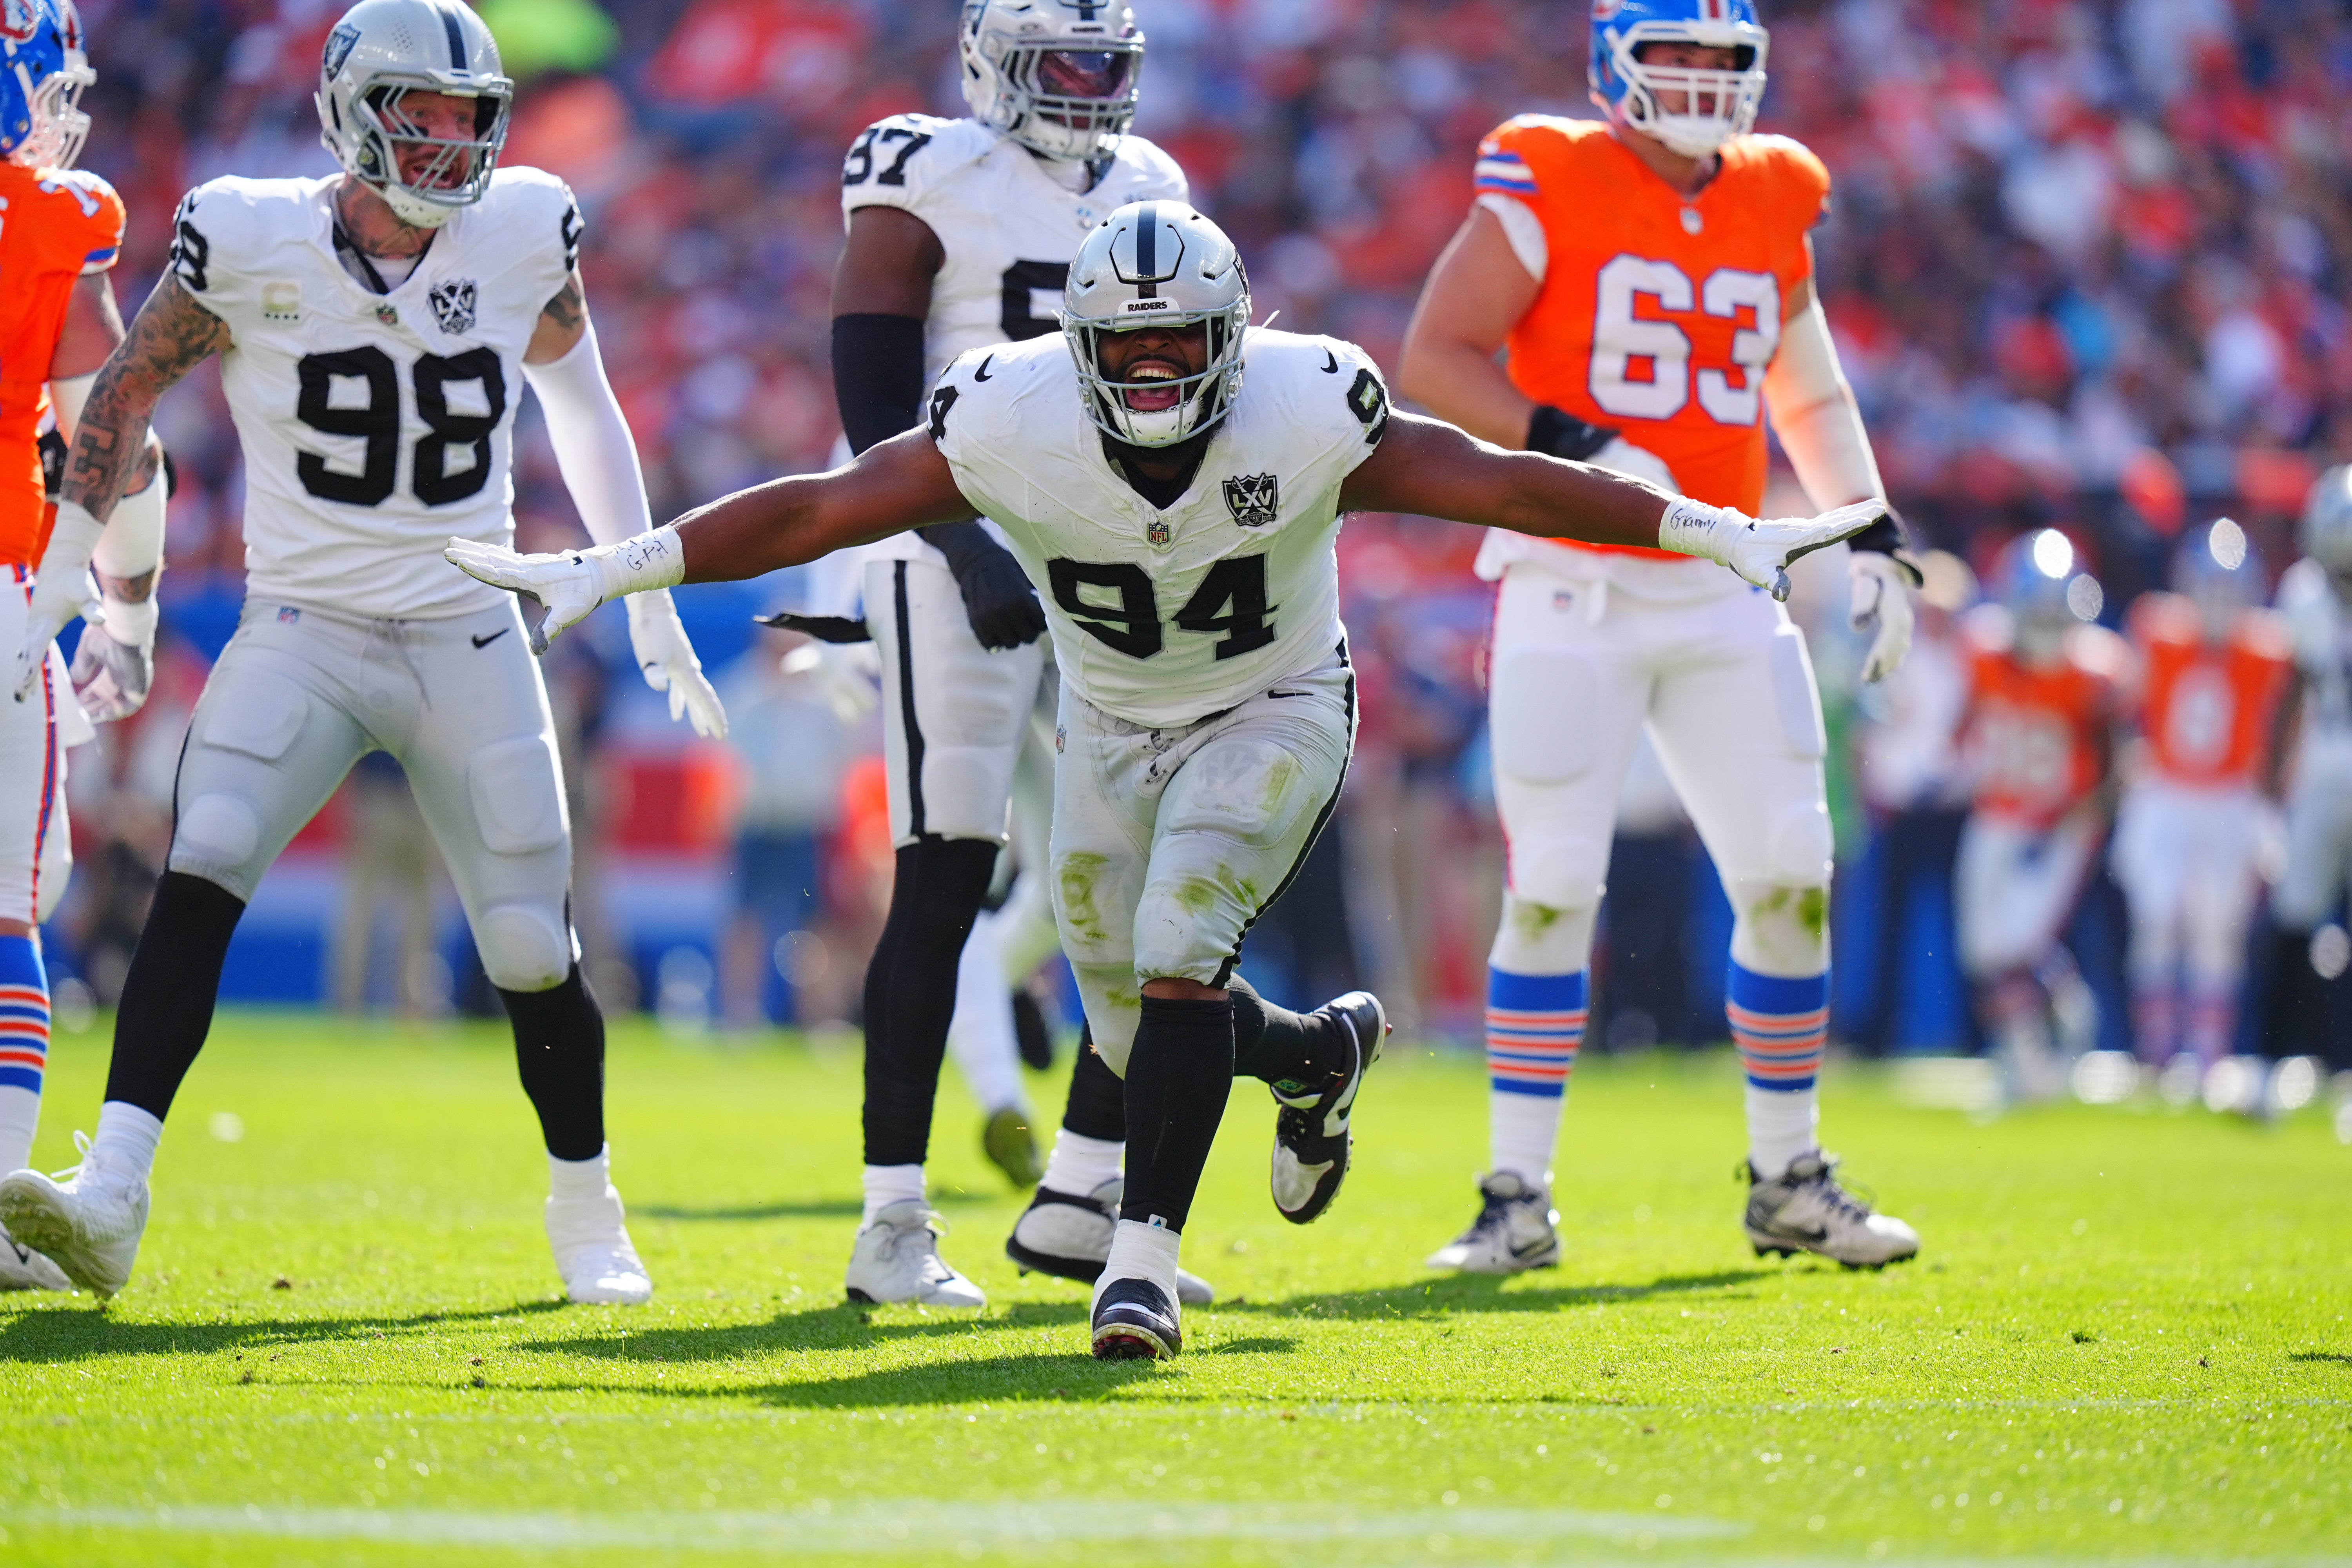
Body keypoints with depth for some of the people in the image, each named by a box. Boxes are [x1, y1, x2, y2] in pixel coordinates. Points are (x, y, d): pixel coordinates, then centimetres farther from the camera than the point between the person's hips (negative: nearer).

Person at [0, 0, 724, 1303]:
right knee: (199, 878, -23)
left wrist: (649, 607, 17)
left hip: (469, 647, 2)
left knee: (535, 951, 1)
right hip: (304, 634, -2)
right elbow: (123, 397, 2)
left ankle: (587, 1213, 25)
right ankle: (110, 1199, -29)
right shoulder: (252, 245, -10)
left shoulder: (520, 236, -3)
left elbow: (580, 406, 14)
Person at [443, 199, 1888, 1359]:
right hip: (1112, 727, 3)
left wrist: (1726, 538, -18)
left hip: (1274, 714, -3)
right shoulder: (1012, 425, -25)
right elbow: (818, 511, -20)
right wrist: (608, 572, -22)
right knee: (1141, 1036, 8)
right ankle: (1319, 1054, 41)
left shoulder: (1307, 415, -27)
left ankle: (1146, 1256, -21)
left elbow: (1504, 486, -19)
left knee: (1176, 953, -25)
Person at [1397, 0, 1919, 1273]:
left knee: (1791, 881, 1)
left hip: (1726, 596, 5)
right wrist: (1568, 447, -24)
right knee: (1552, 891, -8)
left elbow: (1810, 395, 24)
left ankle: (1790, 1183, 15)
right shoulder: (1549, 191, -6)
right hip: (1573, 588, -5)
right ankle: (1517, 1199, 1)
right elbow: (1432, 359, -12)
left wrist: (1874, 538, 13)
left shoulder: (1770, 208, 11)